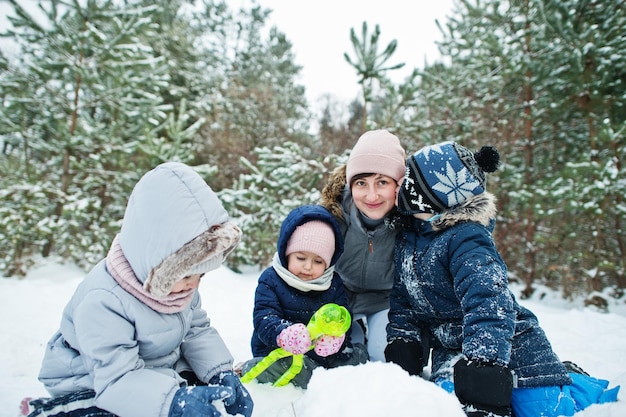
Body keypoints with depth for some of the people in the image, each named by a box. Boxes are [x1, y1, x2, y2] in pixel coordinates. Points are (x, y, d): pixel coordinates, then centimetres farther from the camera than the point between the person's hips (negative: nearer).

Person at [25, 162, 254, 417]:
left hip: (157, 371, 7)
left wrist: (222, 372, -18)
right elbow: (118, 377, -34)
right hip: (93, 385, -6)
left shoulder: (178, 280, -9)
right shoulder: (104, 300, -33)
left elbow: (198, 330, -2)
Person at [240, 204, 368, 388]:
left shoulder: (334, 283, 5)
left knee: (359, 354, -13)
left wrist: (334, 335, -31)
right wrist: (283, 334, -41)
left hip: (323, 354, 5)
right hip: (278, 352, -5)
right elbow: (264, 319, -15)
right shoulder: (270, 279, -4)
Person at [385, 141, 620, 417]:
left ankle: (568, 381, 25)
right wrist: (402, 341, -2)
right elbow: (402, 297, 8)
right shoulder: (406, 235, 0)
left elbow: (488, 303, -35)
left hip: (507, 345, -6)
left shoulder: (465, 239, -24)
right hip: (450, 349, 6)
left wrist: (483, 364, -42)